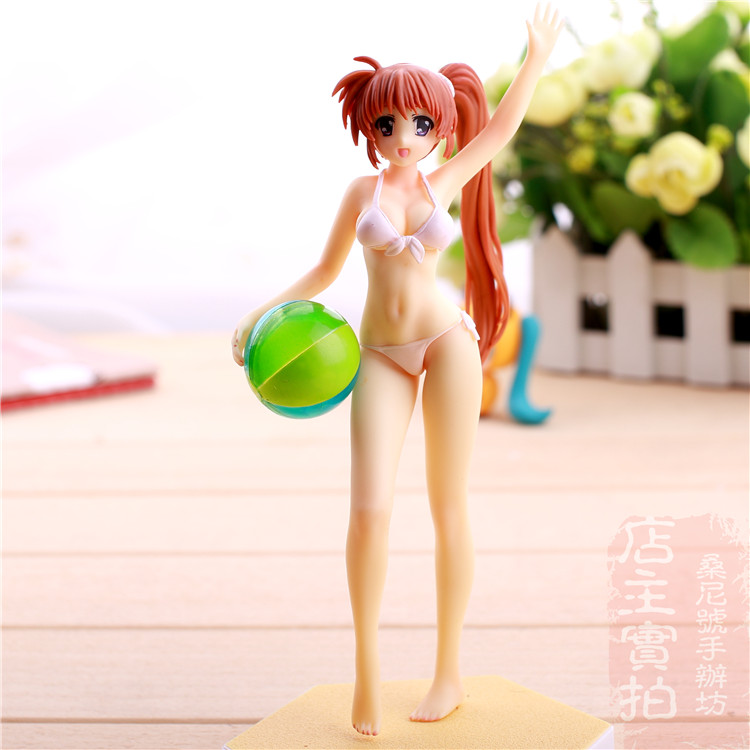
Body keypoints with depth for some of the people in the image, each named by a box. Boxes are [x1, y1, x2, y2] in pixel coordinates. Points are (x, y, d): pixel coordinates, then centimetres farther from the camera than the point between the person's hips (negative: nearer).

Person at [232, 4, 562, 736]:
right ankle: (366, 666, 3)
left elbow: (499, 127, 18)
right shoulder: (362, 190, 9)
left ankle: (449, 671, 13)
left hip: (447, 342, 0)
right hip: (381, 356, 0)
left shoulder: (445, 183, 9)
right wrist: (262, 314, 0)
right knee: (369, 510, -14)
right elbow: (322, 274, 13)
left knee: (449, 510, 3)